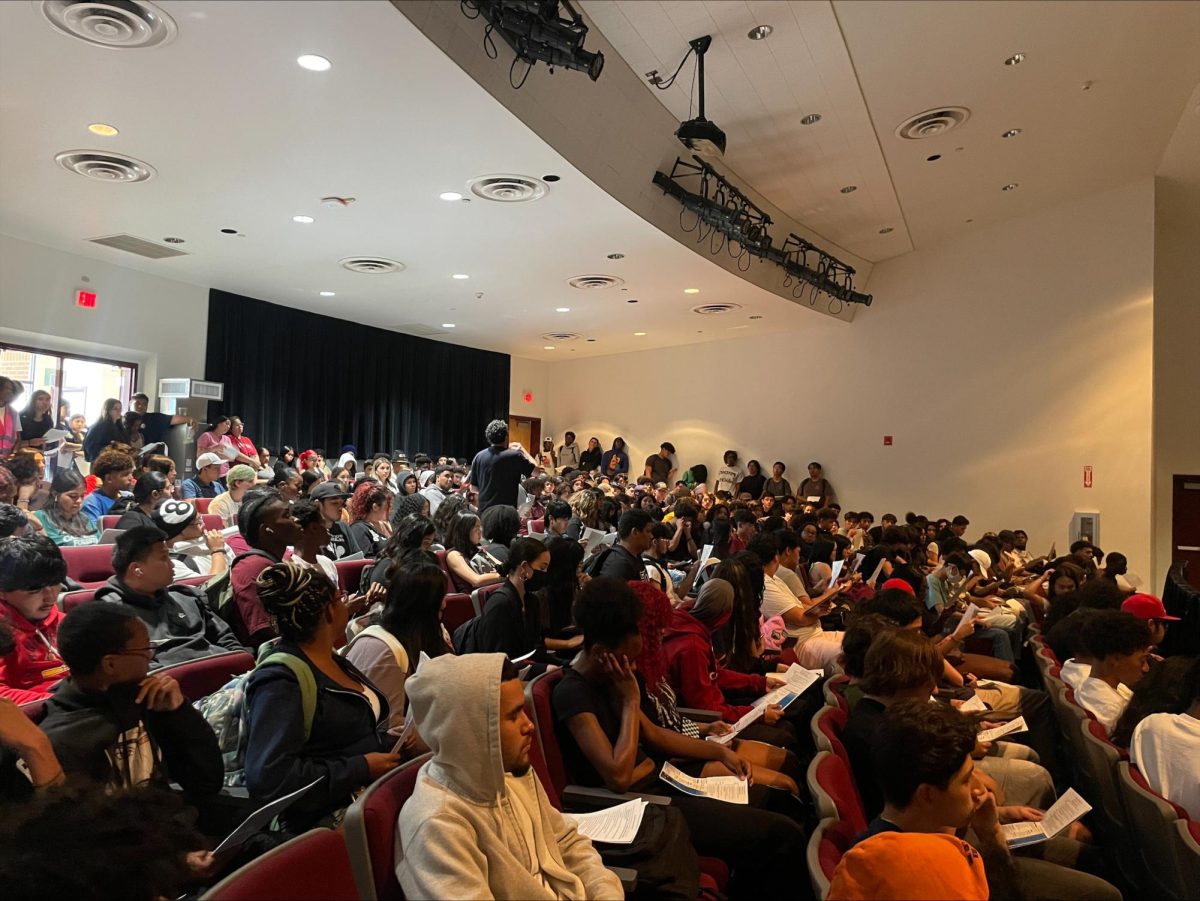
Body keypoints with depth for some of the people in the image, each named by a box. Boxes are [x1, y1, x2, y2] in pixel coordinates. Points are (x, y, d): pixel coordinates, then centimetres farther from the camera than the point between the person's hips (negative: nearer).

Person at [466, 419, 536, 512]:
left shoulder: (479, 456, 1)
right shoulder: (514, 456, -12)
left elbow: (474, 487, 8)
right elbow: (536, 470, -1)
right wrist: (522, 449, 8)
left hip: (484, 509, 5)